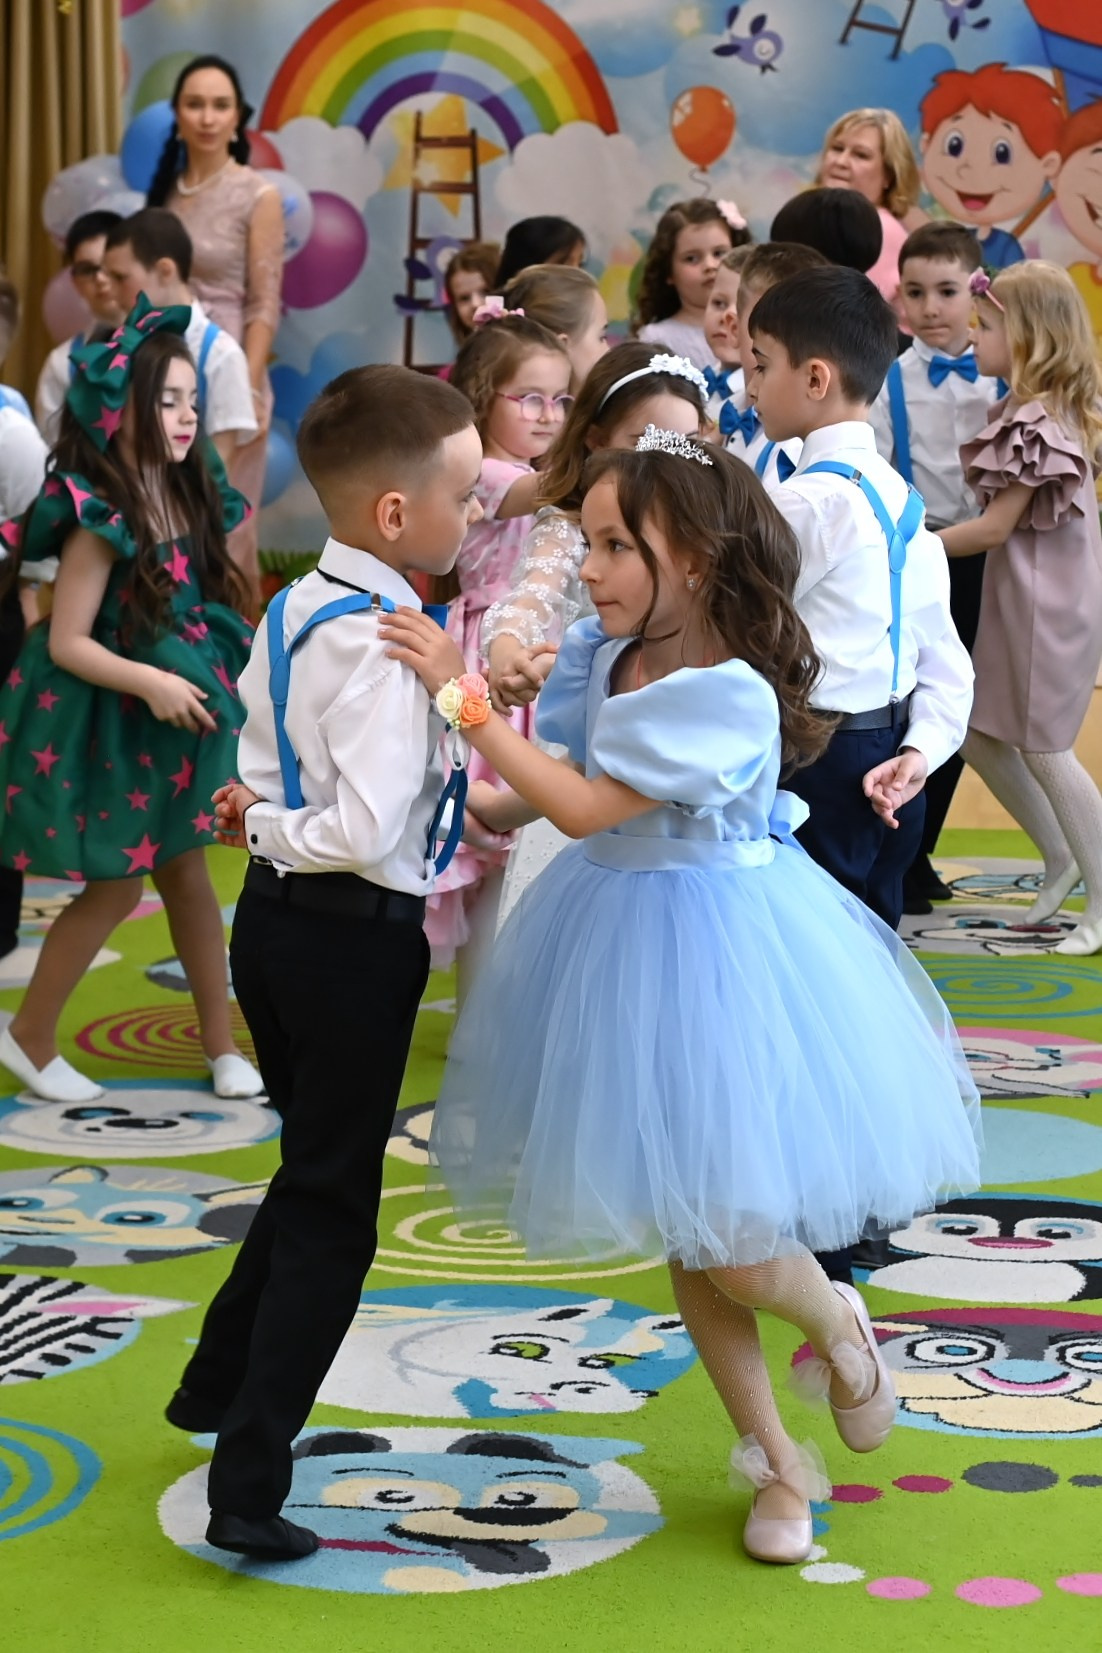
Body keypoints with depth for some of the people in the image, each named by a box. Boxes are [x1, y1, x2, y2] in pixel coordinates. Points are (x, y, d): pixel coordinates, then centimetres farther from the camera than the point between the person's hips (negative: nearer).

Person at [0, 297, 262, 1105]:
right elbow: (67, 644, -21)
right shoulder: (100, 520, -22)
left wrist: (230, 669, -3)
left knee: (187, 869, 14)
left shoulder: (187, 499, 0)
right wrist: (150, 683, -29)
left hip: (176, 714, 7)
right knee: (116, 888, 3)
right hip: (110, 723, -7)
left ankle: (221, 1043, 25)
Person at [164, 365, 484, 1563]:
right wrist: (272, 825, -14)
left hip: (274, 917, 8)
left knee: (313, 1172, 27)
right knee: (331, 1215, 2)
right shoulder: (387, 644, -22)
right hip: (358, 935, -8)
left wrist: (265, 817, -3)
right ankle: (247, 1488, 2)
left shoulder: (293, 612, 5)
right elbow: (368, 832, -29)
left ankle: (217, 1386, 40)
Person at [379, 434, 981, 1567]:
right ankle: (776, 1461, 31)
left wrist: (461, 694, -29)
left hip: (714, 953, -7)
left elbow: (583, 807, -29)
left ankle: (838, 1325, 32)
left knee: (732, 1248, -5)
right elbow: (536, 787, 7)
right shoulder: (606, 660, -2)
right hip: (618, 945, 7)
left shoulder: (727, 698, -25)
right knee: (682, 1239, 14)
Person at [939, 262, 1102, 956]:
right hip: (1018, 603, 10)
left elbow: (995, 527, -18)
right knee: (981, 736, 14)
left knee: (1043, 748, -1)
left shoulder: (1036, 423, -20)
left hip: (1046, 606, -10)